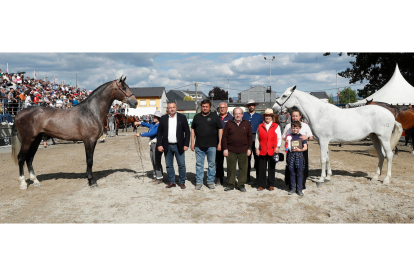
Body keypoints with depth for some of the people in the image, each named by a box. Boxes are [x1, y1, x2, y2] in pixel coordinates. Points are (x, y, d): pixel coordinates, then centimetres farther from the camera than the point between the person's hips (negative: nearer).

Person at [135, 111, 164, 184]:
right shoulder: (153, 124, 13)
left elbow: (151, 133, -24)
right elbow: (148, 125, 37)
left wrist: (140, 134, -21)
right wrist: (139, 123, 33)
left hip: (157, 144, -9)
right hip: (152, 144, 9)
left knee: (157, 162, -9)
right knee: (153, 161, 13)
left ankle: (159, 178, -3)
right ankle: (155, 176, 23)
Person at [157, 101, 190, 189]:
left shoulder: (182, 117, 2)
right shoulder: (163, 118, 6)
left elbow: (187, 131, 2)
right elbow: (159, 132, 8)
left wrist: (186, 144, -5)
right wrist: (159, 145, -2)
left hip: (179, 146, -2)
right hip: (167, 146, 2)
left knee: (181, 165, 1)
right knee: (169, 165, 8)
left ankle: (182, 182, 14)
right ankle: (171, 182, 20)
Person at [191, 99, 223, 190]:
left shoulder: (215, 116, 3)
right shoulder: (197, 117, 11)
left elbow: (220, 129, 2)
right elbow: (193, 129, 14)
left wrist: (219, 143, -3)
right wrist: (192, 142, 7)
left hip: (212, 145, -2)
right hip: (199, 146, 2)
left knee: (212, 164, 5)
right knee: (199, 164, 5)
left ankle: (210, 181, 16)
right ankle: (199, 182, 14)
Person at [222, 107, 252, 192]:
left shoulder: (246, 124, 8)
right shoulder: (229, 123, 5)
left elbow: (250, 137, 10)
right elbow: (224, 137, 4)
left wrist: (249, 148, 4)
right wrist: (225, 149, -2)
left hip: (243, 150, 1)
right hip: (231, 150, -1)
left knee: (243, 168, 4)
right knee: (231, 168, 4)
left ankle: (241, 185, 15)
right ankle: (230, 185, 16)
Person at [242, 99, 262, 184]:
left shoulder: (259, 116, 14)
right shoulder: (244, 115, 13)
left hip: (256, 138, 0)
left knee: (257, 157, -2)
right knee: (247, 158, 2)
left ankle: (258, 176, 7)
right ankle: (247, 176, 10)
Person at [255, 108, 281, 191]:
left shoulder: (276, 126, 5)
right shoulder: (260, 126, 8)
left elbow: (279, 138, 5)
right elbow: (257, 138, 10)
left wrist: (277, 147, -7)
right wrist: (257, 148, 5)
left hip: (272, 151, -1)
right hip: (262, 151, 1)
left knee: (272, 168, 7)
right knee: (262, 168, 2)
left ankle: (271, 185, 18)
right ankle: (262, 185, 12)